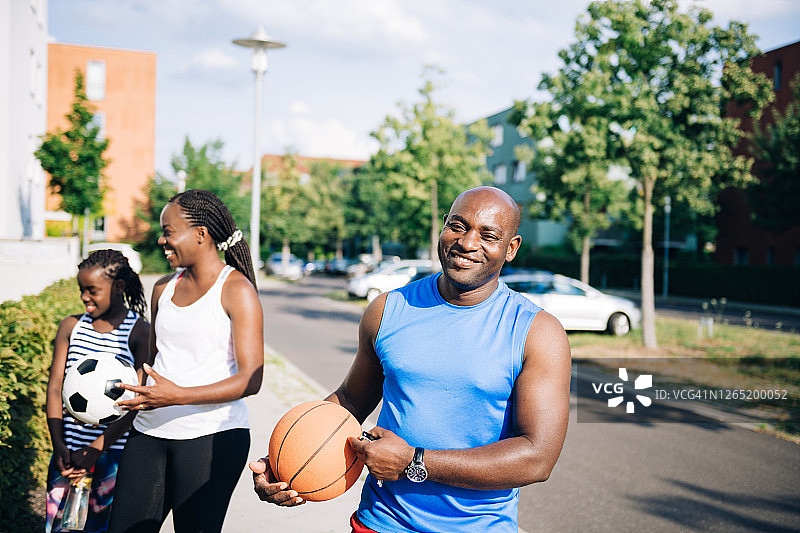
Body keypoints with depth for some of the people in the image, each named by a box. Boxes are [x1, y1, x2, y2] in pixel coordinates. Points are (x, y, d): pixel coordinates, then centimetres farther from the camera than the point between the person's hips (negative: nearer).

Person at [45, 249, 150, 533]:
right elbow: (55, 386, 4)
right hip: (68, 450, 4)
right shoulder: (71, 327, 8)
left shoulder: (139, 333, -6)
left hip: (113, 453, -4)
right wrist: (58, 445, -7)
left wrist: (96, 449, -16)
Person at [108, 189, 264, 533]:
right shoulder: (164, 289, 14)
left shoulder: (236, 290, -6)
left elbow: (250, 379, -13)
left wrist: (178, 395, -22)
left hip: (212, 436, -6)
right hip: (149, 432, 6)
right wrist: (120, 389, 7)